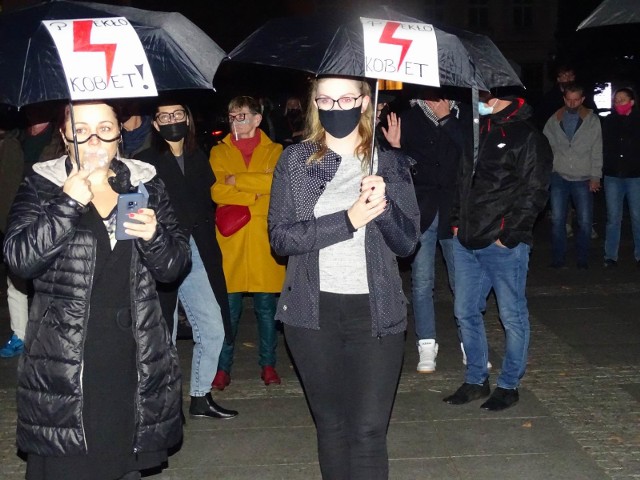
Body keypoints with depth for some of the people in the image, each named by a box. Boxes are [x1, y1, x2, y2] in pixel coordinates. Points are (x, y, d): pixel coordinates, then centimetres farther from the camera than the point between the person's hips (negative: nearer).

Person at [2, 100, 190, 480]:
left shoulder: (146, 184, 7)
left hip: (134, 362, 2)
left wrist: (154, 236, -15)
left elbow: (175, 266, 6)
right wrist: (68, 204, -20)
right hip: (63, 367, -2)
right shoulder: (42, 185, 2)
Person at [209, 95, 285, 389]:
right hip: (230, 238, 0)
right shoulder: (219, 152, 11)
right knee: (229, 309, 2)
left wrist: (237, 180, -10)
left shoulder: (274, 151, 9)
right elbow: (217, 190, -5)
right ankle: (223, 368, 12)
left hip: (265, 239, 0)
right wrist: (258, 193, -12)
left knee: (266, 307, 7)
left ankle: (268, 365, 19)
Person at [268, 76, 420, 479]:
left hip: (374, 312, -1)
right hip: (313, 312, 1)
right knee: (331, 424, 12)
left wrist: (384, 204, -18)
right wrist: (348, 220, -17)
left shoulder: (391, 163, 6)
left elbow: (408, 242, 1)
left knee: (369, 430, -4)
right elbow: (280, 237, -6)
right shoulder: (294, 161, 4)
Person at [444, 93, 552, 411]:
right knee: (465, 312, 12)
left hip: (504, 245, -7)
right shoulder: (477, 131, 15)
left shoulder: (529, 137, -6)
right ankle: (476, 380, 26)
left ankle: (509, 385, 17)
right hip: (467, 242, 7)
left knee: (512, 316, 4)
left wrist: (508, 234, -14)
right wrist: (457, 221, 12)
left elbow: (534, 193, -11)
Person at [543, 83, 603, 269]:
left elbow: (597, 151, 1)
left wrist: (595, 176, -4)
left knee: (585, 221, 1)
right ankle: (558, 258, 12)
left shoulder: (592, 120, 1)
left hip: (583, 179, -1)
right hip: (559, 177, 1)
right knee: (557, 219, 1)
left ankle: (582, 259, 15)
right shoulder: (553, 120, 4)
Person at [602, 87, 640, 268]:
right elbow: (603, 147, 6)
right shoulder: (608, 121, 4)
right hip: (613, 176, 1)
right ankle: (610, 256, 11)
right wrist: (603, 169, -2)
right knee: (613, 218, 5)